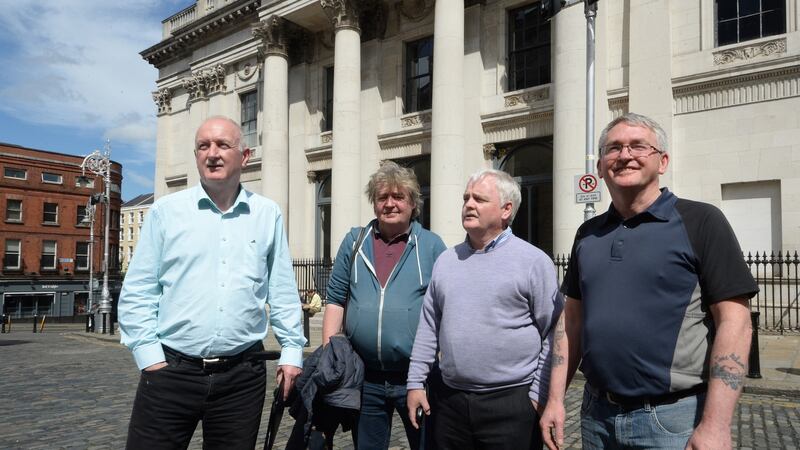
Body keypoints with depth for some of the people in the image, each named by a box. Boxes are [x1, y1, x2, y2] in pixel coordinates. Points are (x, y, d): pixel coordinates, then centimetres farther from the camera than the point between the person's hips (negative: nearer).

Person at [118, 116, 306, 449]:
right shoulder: (166, 211, 2)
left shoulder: (268, 214, 5)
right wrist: (149, 356, -5)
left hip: (243, 376, 1)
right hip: (170, 371, -1)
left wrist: (292, 351, 4)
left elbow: (282, 292, 7)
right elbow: (137, 292, 3)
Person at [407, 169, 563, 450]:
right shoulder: (446, 261, 9)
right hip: (449, 398, 5)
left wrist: (539, 396, -9)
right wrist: (416, 382, 7)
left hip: (511, 402, -4)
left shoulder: (534, 261, -6)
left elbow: (553, 335, -7)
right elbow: (429, 327, 10)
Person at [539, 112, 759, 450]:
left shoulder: (700, 221, -8)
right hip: (596, 414, 5)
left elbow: (733, 320, -12)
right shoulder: (588, 234, 7)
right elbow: (572, 319, 10)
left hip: (673, 419, -5)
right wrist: (555, 399, 5)